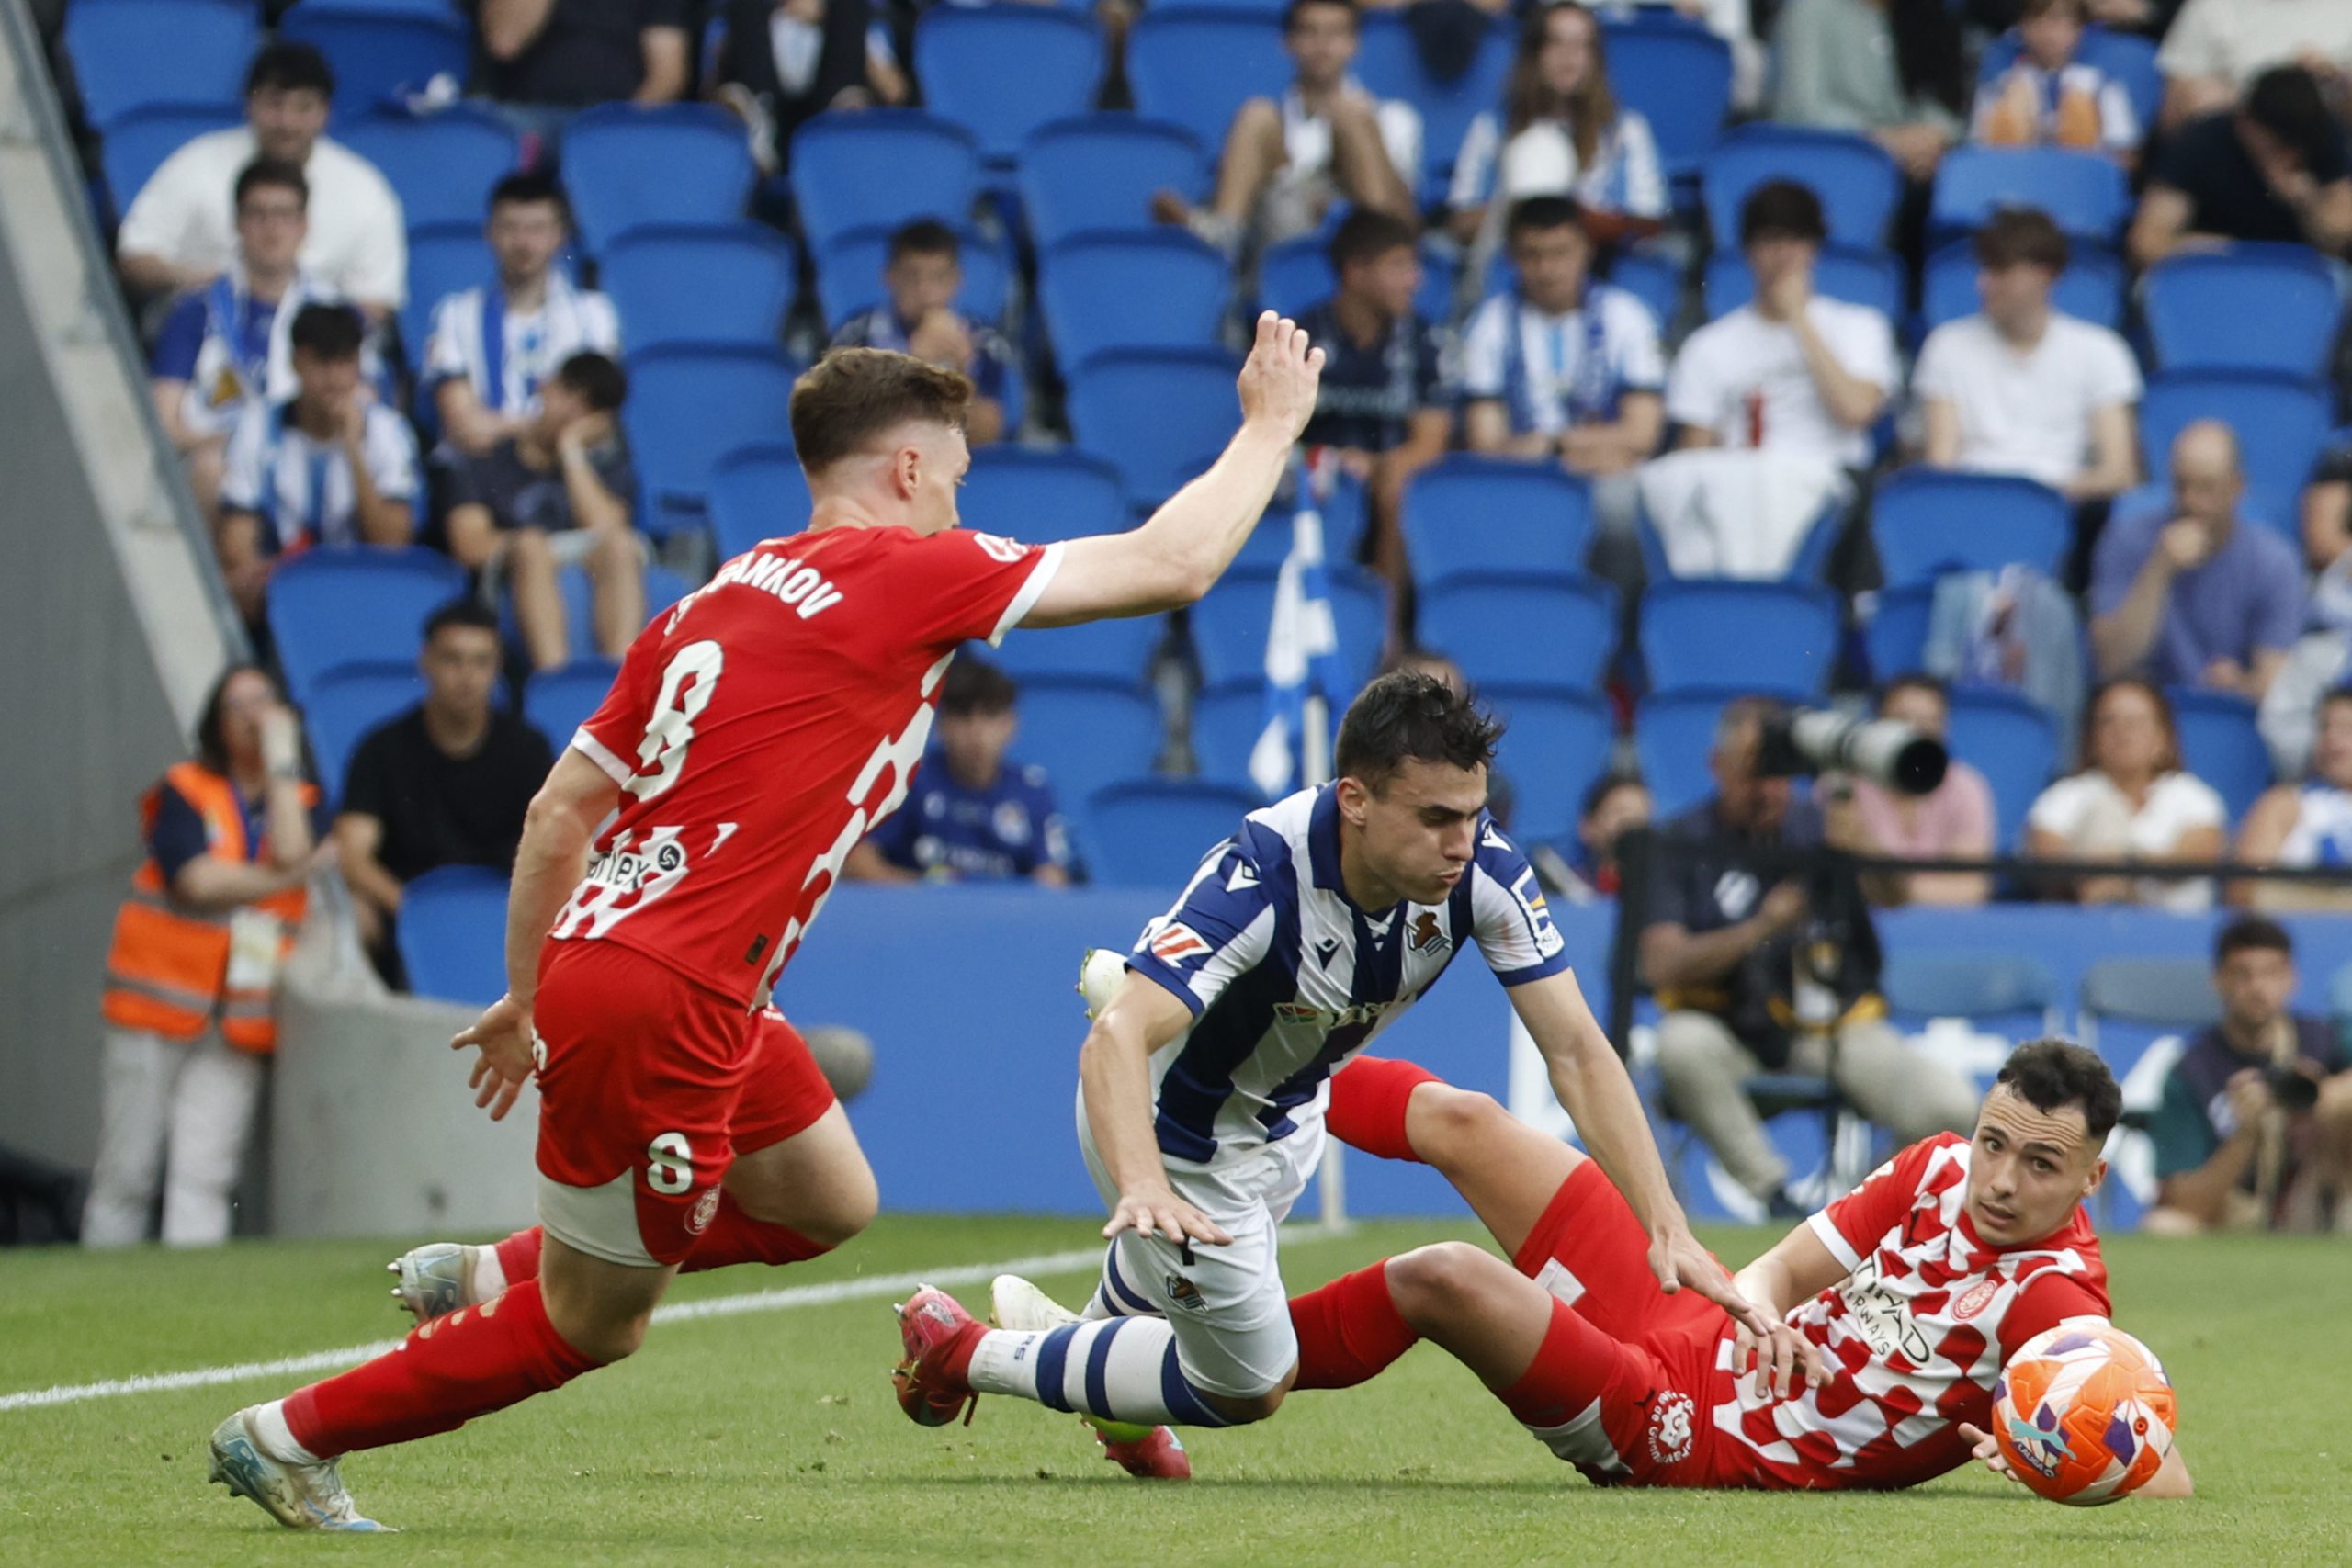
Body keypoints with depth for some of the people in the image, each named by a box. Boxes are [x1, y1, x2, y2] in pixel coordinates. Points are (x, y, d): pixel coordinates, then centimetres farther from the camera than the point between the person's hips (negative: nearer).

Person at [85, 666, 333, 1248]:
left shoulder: (299, 802, 12)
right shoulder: (184, 792, 2)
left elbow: (292, 852, -11)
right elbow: (196, 879, -13)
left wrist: (281, 756, -4)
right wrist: (288, 878, -6)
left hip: (240, 1024, 2)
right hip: (159, 1007, -2)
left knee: (204, 1176, -9)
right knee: (127, 1174, -2)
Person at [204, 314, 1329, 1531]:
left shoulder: (718, 599, 13)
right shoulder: (905, 573, -9)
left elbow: (557, 811, 13)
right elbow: (1170, 565, -7)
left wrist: (525, 999, 21)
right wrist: (1271, 426, 7)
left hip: (593, 961, 9)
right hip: (659, 1005, -9)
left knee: (829, 1203, 23)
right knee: (589, 1329, 5)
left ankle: (493, 1274, 26)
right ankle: (291, 1435, 16)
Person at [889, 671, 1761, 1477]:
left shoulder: (1482, 868, -27)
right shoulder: (1265, 875, -42)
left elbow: (1576, 1050, -24)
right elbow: (1115, 1041, -52)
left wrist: (1665, 1225, -34)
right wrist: (1143, 1189, -70)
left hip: (1287, 1112, 7)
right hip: (1173, 1132, -6)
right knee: (1248, 1384, 3)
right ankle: (962, 1355, 20)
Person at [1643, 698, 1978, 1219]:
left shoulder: (1818, 827, 3)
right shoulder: (1682, 843, -2)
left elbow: (1892, 896, -15)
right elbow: (1661, 966, -13)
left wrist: (1863, 852, -38)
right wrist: (1759, 929, -26)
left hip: (1834, 1029, 1)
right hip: (1733, 1033, -1)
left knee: (1950, 1106, -21)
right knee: (1682, 1045, -36)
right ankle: (1773, 1194, -21)